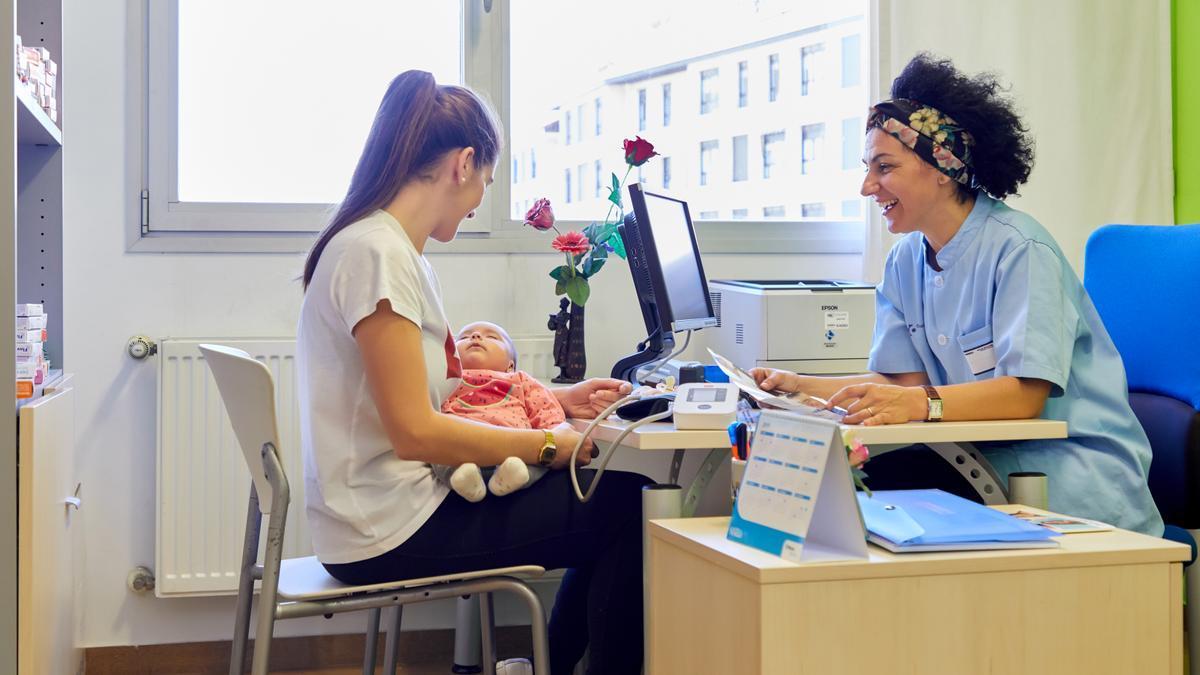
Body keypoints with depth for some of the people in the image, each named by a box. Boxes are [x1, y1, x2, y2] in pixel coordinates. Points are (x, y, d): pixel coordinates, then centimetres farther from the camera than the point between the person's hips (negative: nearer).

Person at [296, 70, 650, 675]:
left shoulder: (394, 249, 11)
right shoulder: (377, 253, -19)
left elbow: (442, 394, 15)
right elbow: (415, 432, -23)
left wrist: (554, 398, 11)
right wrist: (554, 443, -17)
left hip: (391, 510, 10)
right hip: (389, 534, -10)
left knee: (609, 499, 15)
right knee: (629, 506, -4)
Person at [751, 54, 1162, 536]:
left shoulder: (1019, 250, -15)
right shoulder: (906, 261, 9)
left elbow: (1026, 393, -24)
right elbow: (905, 379, 5)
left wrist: (919, 404, -39)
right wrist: (801, 387, -7)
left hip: (1073, 472, -6)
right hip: (986, 457, 6)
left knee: (890, 479, -27)